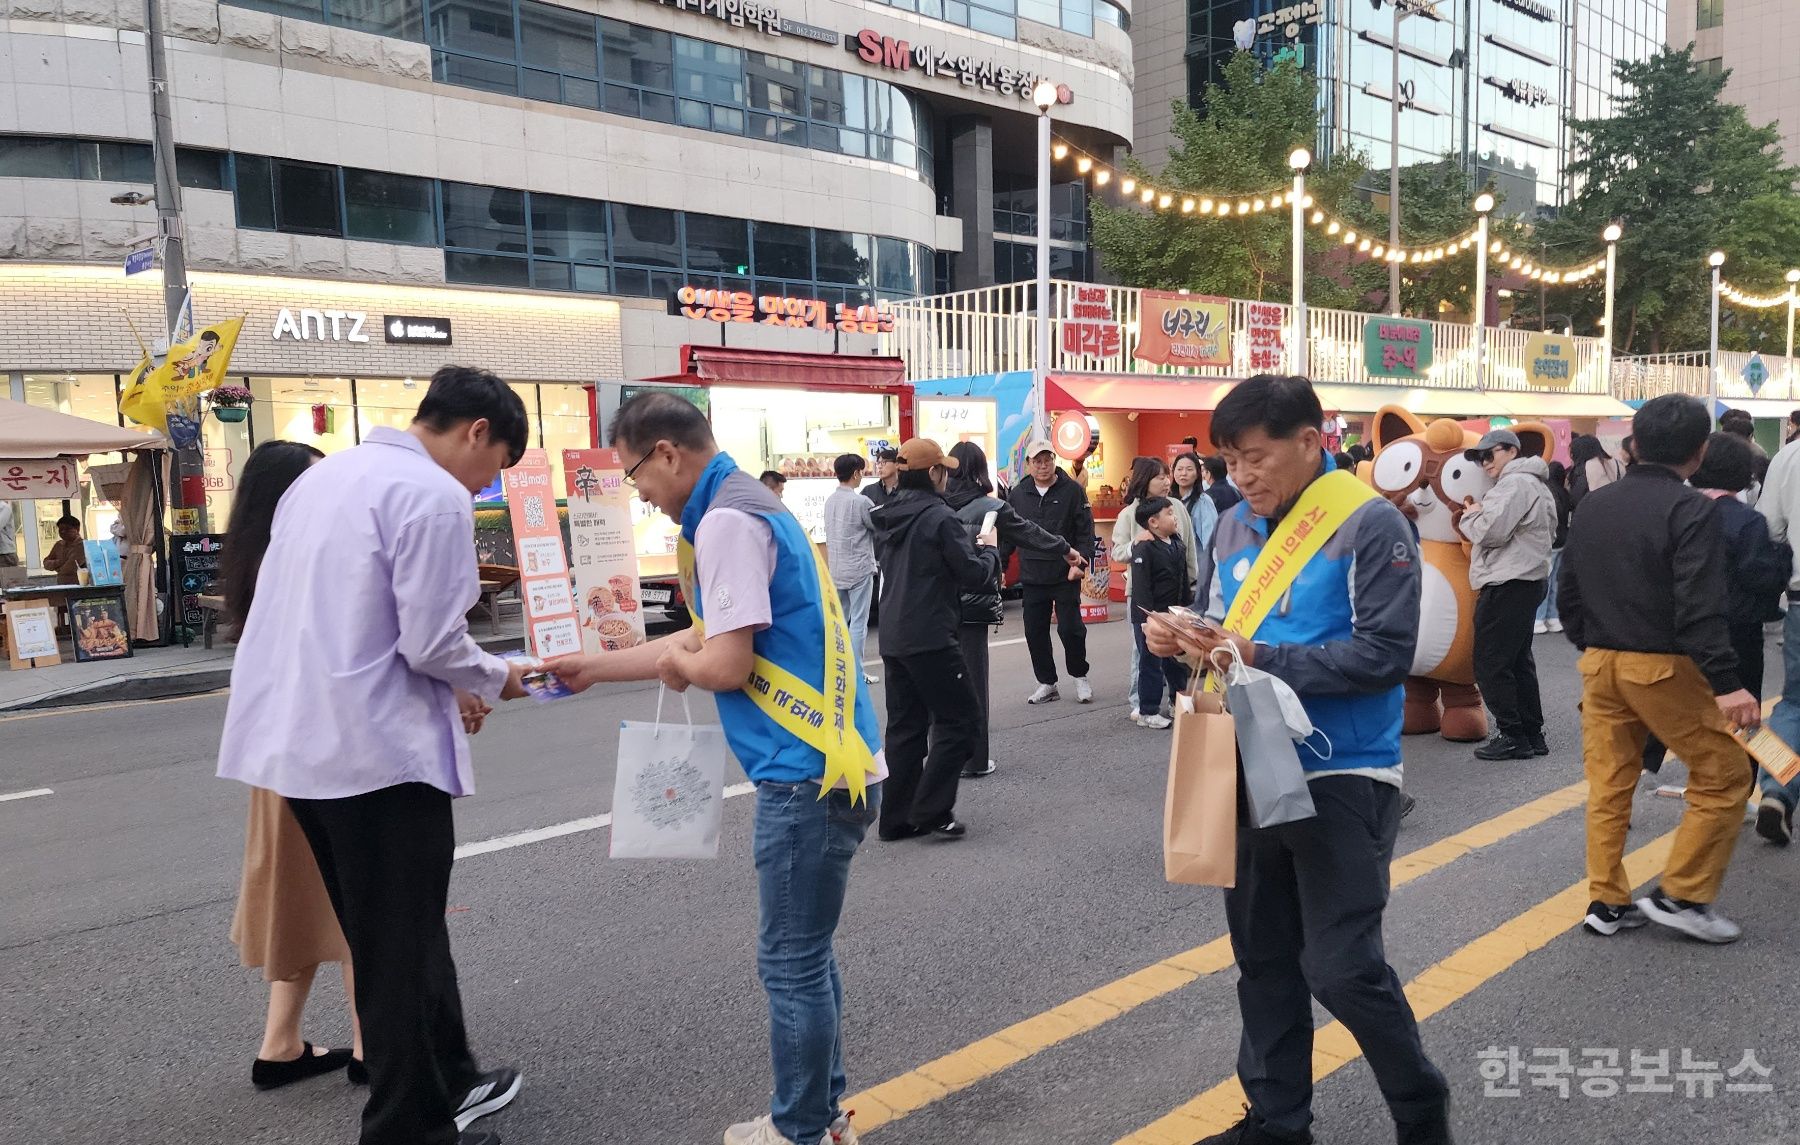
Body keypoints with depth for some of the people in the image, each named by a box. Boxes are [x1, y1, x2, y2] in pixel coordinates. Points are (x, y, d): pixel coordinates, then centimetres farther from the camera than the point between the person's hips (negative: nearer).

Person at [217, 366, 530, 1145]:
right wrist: (493, 678, 3)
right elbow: (431, 642, -18)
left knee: (390, 936, 20)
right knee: (400, 951, 5)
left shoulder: (323, 475, 14)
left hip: (303, 742, 9)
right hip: (376, 750, -9)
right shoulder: (434, 495, -15)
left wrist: (447, 689, 18)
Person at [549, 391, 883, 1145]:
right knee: (804, 954, 19)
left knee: (791, 962, 4)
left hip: (810, 774, -10)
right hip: (823, 765, 10)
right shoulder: (744, 505, 16)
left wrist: (674, 664, 1)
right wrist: (593, 667, 27)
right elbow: (710, 637, 23)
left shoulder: (726, 521, -16)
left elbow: (726, 664, -21)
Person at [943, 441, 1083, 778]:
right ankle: (974, 760, 10)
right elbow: (1030, 533, 7)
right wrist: (1066, 550, 22)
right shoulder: (989, 508, -6)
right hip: (972, 607, -3)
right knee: (973, 682, 4)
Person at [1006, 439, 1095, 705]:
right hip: (1032, 576, 3)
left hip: (1066, 575, -3)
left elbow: (1086, 531, -4)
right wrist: (1001, 565, 6)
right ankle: (1047, 683, 20)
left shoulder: (1072, 490, -3)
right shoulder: (1017, 494, 7)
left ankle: (1079, 676, 21)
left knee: (1071, 628, -1)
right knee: (1035, 632, 6)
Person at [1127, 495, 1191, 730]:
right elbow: (1141, 588, -20)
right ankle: (1148, 712, 9)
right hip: (1150, 616, -8)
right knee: (1151, 663, 0)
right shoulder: (1143, 550, -17)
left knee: (1177, 660, 16)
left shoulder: (1178, 546, 8)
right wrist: (1148, 618, -22)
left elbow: (1185, 581, 17)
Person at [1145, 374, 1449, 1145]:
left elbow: (1386, 654, -20)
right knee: (1263, 959, 14)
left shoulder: (1370, 525, -13)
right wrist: (1185, 642, -7)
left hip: (1342, 778, -6)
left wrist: (1264, 660, -25)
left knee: (1342, 967, -4)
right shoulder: (1234, 529, 7)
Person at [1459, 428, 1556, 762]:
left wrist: (1471, 514, -1)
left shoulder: (1514, 484, -13)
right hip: (1527, 582, 11)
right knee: (1519, 662, 15)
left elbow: (1490, 532, -22)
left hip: (1507, 586, -11)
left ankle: (1512, 736, -3)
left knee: (1491, 665, -6)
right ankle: (1532, 734, 20)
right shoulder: (1535, 485, 21)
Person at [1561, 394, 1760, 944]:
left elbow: (1569, 591, 13)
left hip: (1599, 664, 7)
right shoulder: (1691, 510, -12)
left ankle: (1606, 902, 16)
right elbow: (1699, 608, -21)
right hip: (1663, 667, -6)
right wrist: (1726, 683, -23)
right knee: (1724, 775, 8)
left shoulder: (1593, 505, 8)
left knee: (1608, 784, 11)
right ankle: (1681, 894, 9)